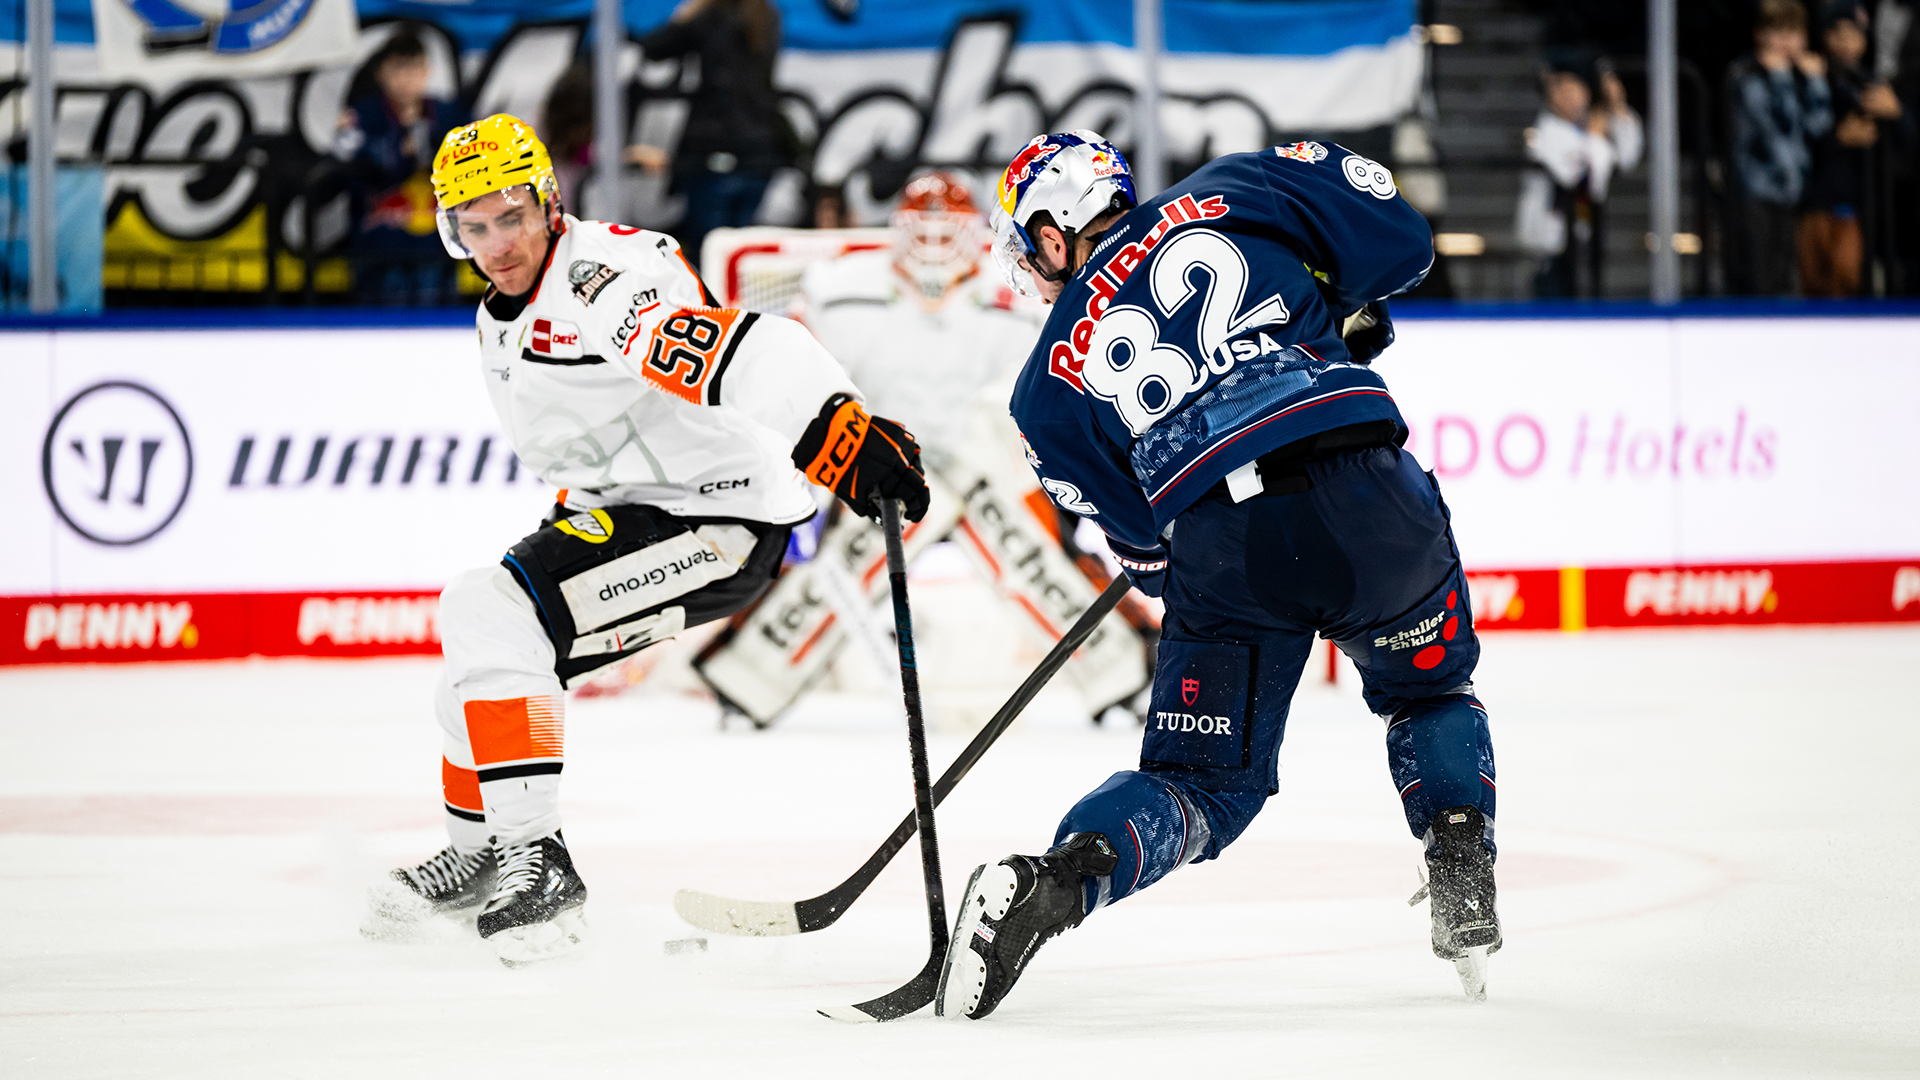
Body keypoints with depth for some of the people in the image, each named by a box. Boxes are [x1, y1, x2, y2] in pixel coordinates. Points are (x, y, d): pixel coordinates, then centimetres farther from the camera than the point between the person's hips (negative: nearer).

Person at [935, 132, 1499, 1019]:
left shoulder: (1049, 386, 20)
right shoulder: (1231, 193, 19)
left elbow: (1145, 552, 18)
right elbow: (1396, 237, 14)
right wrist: (1338, 323, 32)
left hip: (1220, 546, 0)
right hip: (1368, 493, 0)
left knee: (1206, 784, 15)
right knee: (1429, 688, 30)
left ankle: (1055, 877, -11)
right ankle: (1464, 887, 12)